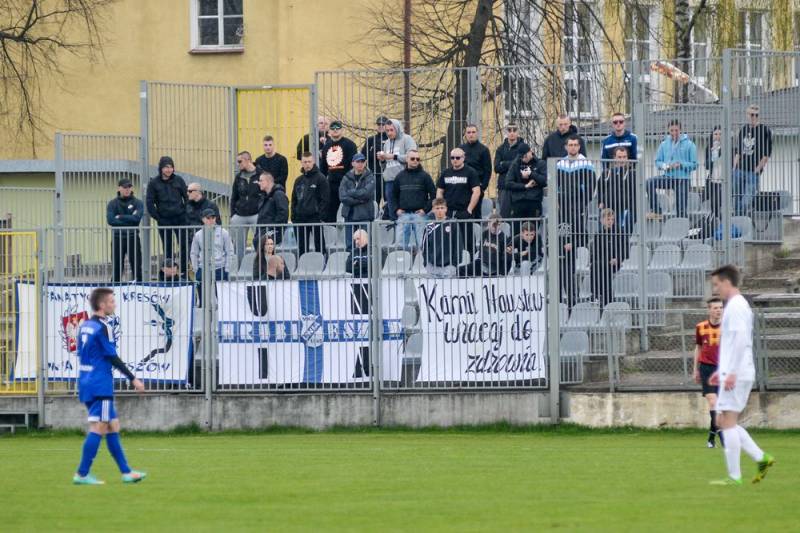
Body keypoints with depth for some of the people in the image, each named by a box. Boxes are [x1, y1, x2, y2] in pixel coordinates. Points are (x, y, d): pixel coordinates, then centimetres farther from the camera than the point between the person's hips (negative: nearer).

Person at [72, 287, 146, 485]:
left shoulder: (85, 326, 12)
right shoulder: (102, 327, -13)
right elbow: (112, 357, -15)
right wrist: (133, 379, -9)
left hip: (87, 382, 9)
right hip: (100, 385, -9)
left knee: (113, 427, 13)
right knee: (98, 428, -6)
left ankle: (125, 472, 16)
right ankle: (82, 474, -7)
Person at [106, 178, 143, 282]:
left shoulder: (138, 203, 4)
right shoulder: (113, 204, 5)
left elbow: (137, 218, -12)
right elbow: (110, 220, -10)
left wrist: (120, 217, -10)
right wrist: (129, 220, -11)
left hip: (133, 238, 0)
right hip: (117, 238, 0)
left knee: (136, 267, 1)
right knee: (116, 269, 2)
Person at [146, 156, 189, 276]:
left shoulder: (178, 180, 2)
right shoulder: (154, 183, -1)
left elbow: (187, 197, 7)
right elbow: (149, 202, 1)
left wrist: (186, 213, -1)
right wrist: (156, 217, -4)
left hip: (180, 218, 0)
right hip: (164, 220, 0)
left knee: (184, 245, -3)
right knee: (167, 248, 4)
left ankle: (184, 271, 5)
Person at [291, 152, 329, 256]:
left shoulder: (320, 178, -2)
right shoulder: (299, 180, 15)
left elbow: (324, 199, -7)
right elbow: (294, 200, 17)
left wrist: (319, 214, -15)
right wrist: (293, 216, 6)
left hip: (315, 217, -6)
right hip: (300, 218, 6)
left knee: (319, 246, -3)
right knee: (302, 247, 8)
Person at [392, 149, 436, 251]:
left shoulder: (424, 176, 4)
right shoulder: (400, 176, 13)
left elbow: (433, 194, 0)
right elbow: (394, 194, 21)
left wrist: (426, 209, -8)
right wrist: (396, 209, 8)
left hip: (419, 214, -3)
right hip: (403, 215, 3)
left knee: (420, 244, -4)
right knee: (401, 244, -1)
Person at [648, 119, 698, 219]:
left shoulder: (689, 145, -2)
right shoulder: (664, 144, 8)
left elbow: (694, 165, -3)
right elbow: (657, 161, 12)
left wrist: (680, 165, -19)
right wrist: (664, 166, -10)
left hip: (682, 178, -3)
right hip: (668, 176, 3)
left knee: (681, 210, -4)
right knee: (650, 183, -24)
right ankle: (656, 211, -21)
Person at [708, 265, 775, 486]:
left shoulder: (736, 306, -12)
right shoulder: (737, 305, 19)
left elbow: (740, 341, -21)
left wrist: (732, 373, -23)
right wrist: (722, 371, 26)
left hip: (736, 375, -10)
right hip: (732, 374, 10)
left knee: (728, 421, -8)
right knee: (723, 421, 12)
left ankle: (734, 477, -7)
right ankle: (761, 459, 10)